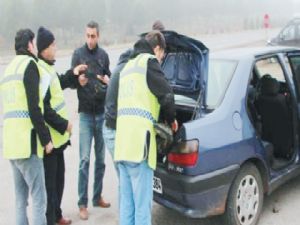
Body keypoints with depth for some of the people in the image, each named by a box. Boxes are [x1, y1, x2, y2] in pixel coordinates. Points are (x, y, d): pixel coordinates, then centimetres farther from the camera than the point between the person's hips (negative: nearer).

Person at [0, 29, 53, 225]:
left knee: (21, 199, 15)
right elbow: (34, 107, -14)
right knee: (39, 199, -4)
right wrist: (46, 139, -8)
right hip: (26, 142, -9)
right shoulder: (29, 64, -5)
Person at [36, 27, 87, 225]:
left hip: (56, 135, 11)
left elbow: (57, 86, 27)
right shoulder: (39, 71, -22)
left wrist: (73, 74, 18)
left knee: (59, 177, 22)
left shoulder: (47, 67, 10)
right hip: (49, 137, -10)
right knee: (50, 182, 1)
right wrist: (64, 124, -18)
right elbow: (43, 108, -25)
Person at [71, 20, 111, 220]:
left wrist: (107, 80, -7)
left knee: (101, 158, 11)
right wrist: (78, 81, -25)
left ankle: (97, 197, 24)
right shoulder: (78, 54, -3)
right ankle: (82, 203, 5)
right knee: (85, 159, -5)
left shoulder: (104, 55, 7)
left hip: (102, 112, 4)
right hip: (85, 112, -4)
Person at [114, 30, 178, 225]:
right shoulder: (149, 61, 2)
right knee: (142, 206, -1)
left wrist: (163, 118, 24)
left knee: (127, 205, 13)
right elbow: (166, 94, -6)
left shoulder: (128, 66, 27)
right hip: (139, 142, -8)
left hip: (123, 143, 8)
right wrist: (171, 119, 12)